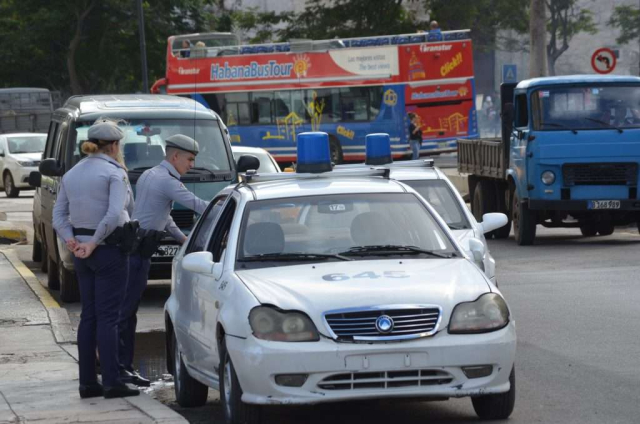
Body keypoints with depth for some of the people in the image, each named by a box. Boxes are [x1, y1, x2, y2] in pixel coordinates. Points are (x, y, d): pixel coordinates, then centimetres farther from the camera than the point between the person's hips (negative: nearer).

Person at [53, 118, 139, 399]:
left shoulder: (71, 174, 12)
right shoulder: (114, 172, -10)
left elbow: (59, 215, 9)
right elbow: (115, 214, -22)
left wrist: (71, 241, -3)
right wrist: (94, 243, -16)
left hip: (83, 254, 7)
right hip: (109, 250, -7)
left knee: (89, 316, 10)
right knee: (108, 316, -6)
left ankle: (87, 382, 10)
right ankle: (112, 382, -7)